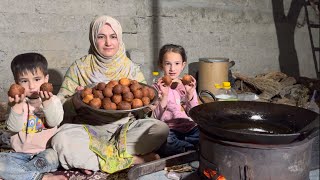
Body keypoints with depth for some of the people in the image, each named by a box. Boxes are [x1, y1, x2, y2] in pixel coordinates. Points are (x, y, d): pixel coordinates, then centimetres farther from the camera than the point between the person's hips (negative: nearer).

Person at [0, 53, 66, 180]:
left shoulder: (53, 100, -1)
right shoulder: (17, 102, 3)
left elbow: (54, 122, -19)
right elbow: (13, 128, -10)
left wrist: (46, 102, -34)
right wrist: (17, 106, -26)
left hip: (46, 152, -2)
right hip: (20, 154, 2)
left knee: (51, 158, -34)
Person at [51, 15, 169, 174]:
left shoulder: (131, 68, 6)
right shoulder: (79, 67, 1)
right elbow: (61, 106, -1)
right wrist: (77, 100, -22)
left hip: (124, 127, 2)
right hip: (88, 130, -2)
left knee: (161, 128, -23)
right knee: (62, 139, -32)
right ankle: (133, 160, -22)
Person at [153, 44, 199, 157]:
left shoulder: (188, 85, 11)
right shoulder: (157, 87, 1)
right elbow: (156, 118, -7)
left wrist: (190, 94, -11)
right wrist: (164, 96, -19)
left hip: (190, 128, 3)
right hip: (170, 130, -2)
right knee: (165, 142, -35)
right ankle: (196, 148, -18)